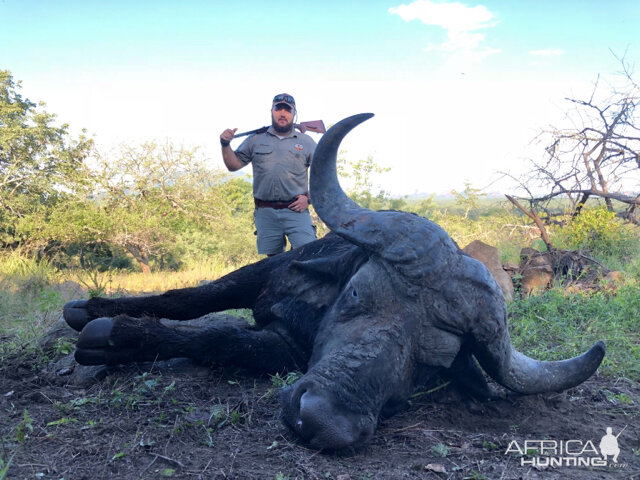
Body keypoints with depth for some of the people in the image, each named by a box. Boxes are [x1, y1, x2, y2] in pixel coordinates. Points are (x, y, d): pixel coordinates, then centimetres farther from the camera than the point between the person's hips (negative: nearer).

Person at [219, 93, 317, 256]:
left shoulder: (306, 142, 11)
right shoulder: (256, 140, 13)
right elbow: (234, 165, 13)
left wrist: (309, 197, -3)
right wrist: (225, 145, -3)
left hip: (296, 212, -1)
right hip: (265, 213, 1)